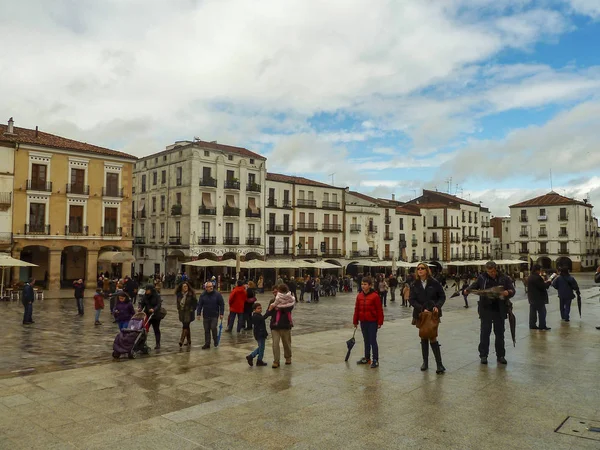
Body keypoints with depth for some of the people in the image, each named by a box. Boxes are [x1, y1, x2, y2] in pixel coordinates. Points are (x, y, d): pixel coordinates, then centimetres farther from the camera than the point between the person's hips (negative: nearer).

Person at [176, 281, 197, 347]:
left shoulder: (191, 294, -10)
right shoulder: (179, 294, 4)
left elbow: (195, 303, -4)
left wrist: (192, 309, -9)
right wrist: (178, 309, 9)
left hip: (188, 313, -5)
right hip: (182, 312, 6)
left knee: (185, 327, -11)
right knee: (186, 327, 14)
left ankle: (181, 341, -13)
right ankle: (189, 341, 24)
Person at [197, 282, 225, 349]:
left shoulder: (217, 294, -7)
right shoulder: (202, 295, 0)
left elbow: (222, 304, -3)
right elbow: (199, 305, 3)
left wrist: (221, 314, -6)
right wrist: (198, 313, -2)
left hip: (214, 316, -3)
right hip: (206, 316, 3)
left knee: (213, 328, -12)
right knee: (206, 330, 7)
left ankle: (216, 341, 11)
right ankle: (207, 344, 17)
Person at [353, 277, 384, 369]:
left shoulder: (375, 296, -14)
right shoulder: (359, 296, 2)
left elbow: (379, 310, -11)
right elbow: (357, 309, 8)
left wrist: (380, 322, -11)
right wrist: (355, 321, 9)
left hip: (372, 322, -6)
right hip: (363, 322, 6)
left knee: (373, 341, 0)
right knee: (366, 340, 17)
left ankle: (375, 360, 9)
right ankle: (367, 358, 29)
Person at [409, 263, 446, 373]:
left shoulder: (434, 283, -5)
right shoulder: (415, 285, 1)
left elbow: (442, 296, 0)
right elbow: (412, 300, -2)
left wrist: (437, 306, -16)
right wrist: (422, 309, -15)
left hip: (433, 313, -3)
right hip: (420, 314, 3)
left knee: (432, 338, -8)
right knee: (423, 338, 11)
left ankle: (439, 364, -2)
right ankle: (425, 362, 23)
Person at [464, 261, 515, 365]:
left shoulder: (504, 278, 0)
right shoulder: (482, 278, -1)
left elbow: (512, 290, 1)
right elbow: (474, 286, 2)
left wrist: (508, 292, -22)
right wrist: (466, 291, -18)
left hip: (500, 310, 1)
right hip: (486, 309, -1)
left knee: (500, 333, 10)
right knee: (485, 333, 3)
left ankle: (500, 355, 22)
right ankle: (483, 355, 12)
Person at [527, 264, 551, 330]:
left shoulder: (529, 277, 10)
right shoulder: (537, 277, -21)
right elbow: (543, 286, -20)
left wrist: (544, 282, 11)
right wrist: (548, 282, -3)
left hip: (532, 297, 9)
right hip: (538, 298, -9)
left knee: (533, 311, 11)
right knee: (542, 312, 1)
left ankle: (532, 325, 15)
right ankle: (542, 326, 5)